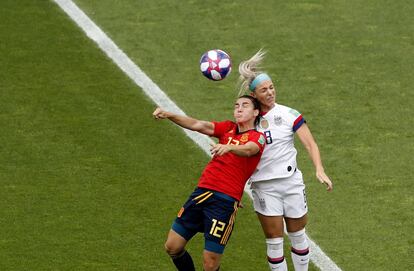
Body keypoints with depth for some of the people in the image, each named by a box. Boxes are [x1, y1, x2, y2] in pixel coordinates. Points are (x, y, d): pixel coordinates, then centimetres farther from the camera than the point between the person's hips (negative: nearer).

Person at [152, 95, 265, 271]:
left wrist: (228, 147, -46)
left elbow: (248, 150, -24)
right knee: (172, 247, 7)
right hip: (202, 192, 6)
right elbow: (197, 125, 2)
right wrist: (168, 115, -13)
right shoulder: (228, 128, 15)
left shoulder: (257, 137, -1)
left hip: (225, 200, -6)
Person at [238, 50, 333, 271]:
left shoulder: (289, 115, -4)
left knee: (297, 236, 11)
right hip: (264, 187, 0)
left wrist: (319, 170, -23)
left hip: (291, 182, 0)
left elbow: (310, 144, -9)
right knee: (274, 241, 0)